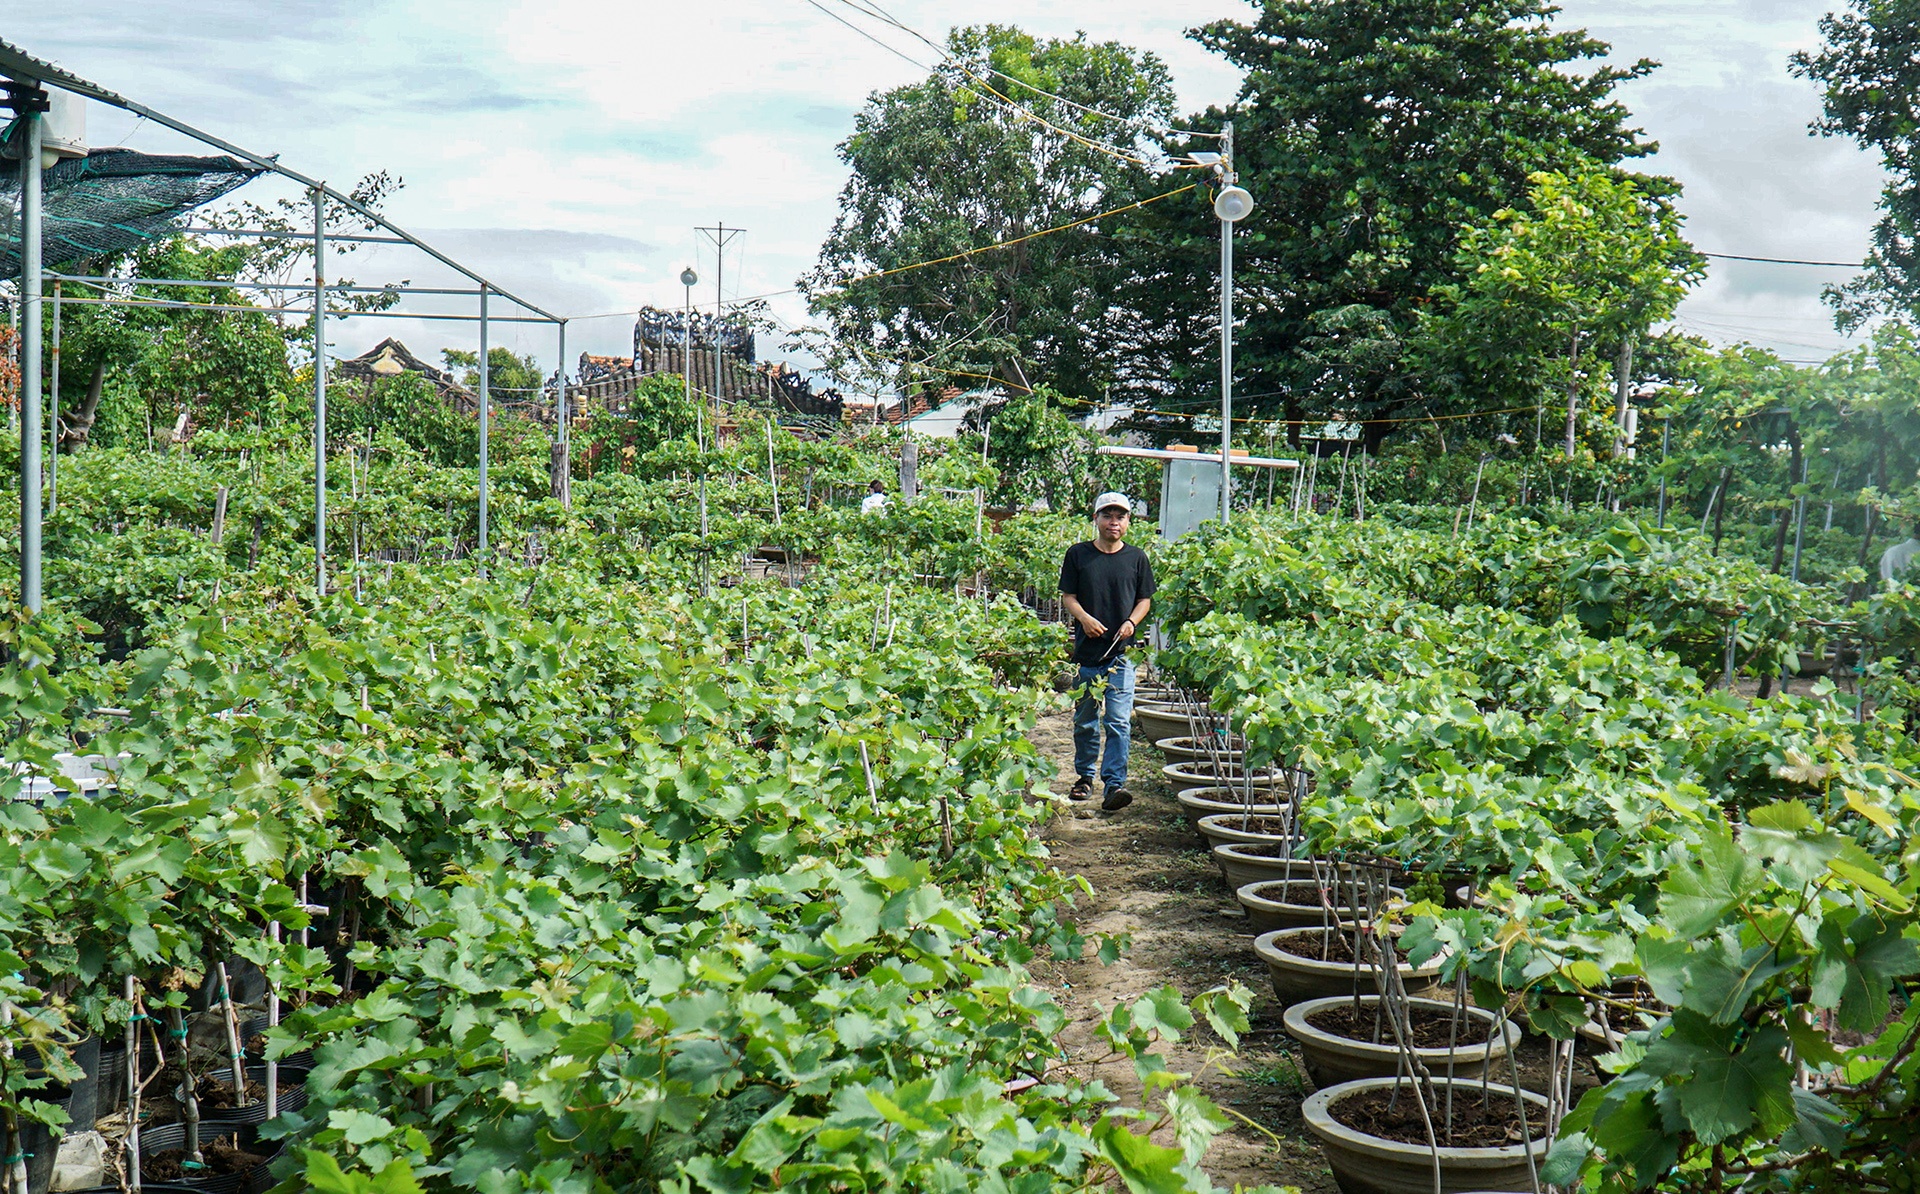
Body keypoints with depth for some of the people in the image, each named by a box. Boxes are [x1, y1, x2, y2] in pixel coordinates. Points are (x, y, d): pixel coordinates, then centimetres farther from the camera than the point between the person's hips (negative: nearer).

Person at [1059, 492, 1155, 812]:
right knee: (1085, 721, 11)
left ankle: (1114, 784, -13)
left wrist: (1132, 621, -8)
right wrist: (1084, 618, -14)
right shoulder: (1078, 554, 5)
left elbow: (1145, 599, 12)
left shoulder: (1136, 558, 7)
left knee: (1118, 721, -9)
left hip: (1121, 653, -1)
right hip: (1086, 651, 1)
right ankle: (1084, 776, 27)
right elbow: (1067, 595, 5)